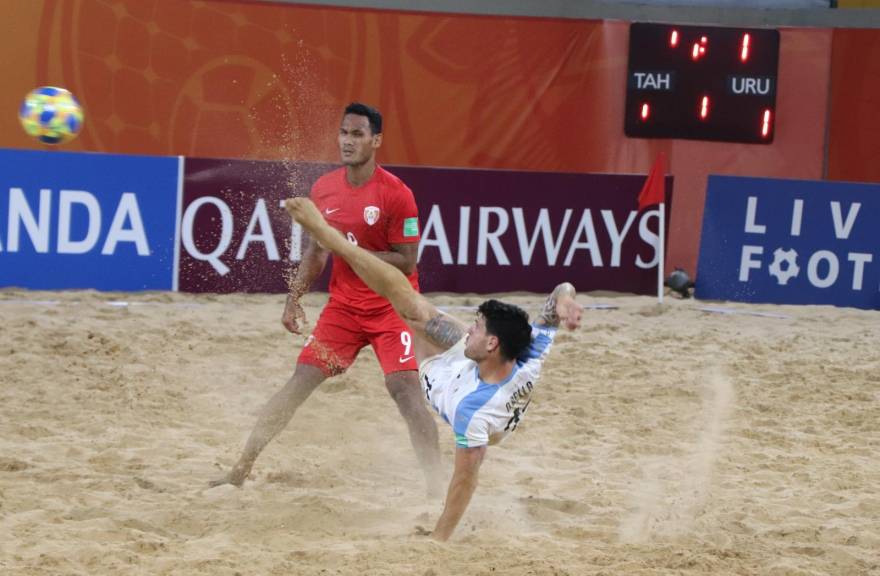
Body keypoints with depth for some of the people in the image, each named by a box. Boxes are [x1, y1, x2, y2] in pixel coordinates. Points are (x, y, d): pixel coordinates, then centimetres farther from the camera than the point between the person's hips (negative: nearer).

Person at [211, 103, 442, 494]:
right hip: (343, 305, 5)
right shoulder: (324, 189, 2)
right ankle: (240, 472, 6)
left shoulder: (396, 194, -16)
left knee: (404, 387, -18)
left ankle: (434, 486, -14)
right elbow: (316, 252, 15)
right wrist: (294, 298, 10)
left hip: (392, 307, -5)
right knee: (300, 382, 1)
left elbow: (406, 262, -16)